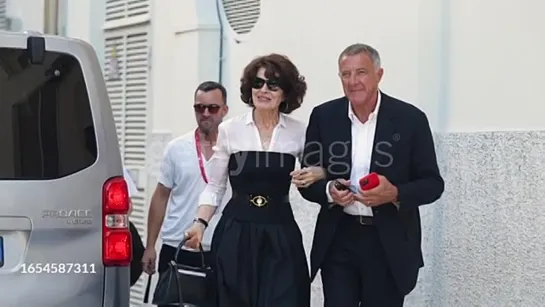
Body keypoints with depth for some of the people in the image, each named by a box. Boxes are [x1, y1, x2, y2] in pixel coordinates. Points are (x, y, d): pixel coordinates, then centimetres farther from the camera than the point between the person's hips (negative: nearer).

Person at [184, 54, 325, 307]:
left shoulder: (299, 132, 2)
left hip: (280, 236, 0)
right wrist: (200, 223, -10)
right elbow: (215, 186, 4)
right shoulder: (229, 130, 0)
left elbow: (319, 168, 15)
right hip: (235, 233, 0)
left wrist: (317, 174, -8)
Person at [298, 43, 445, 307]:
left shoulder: (410, 119, -6)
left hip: (390, 243, -1)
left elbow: (433, 184, -3)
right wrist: (329, 191, -16)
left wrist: (395, 193, -22)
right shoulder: (323, 116, 1)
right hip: (338, 240, 1)